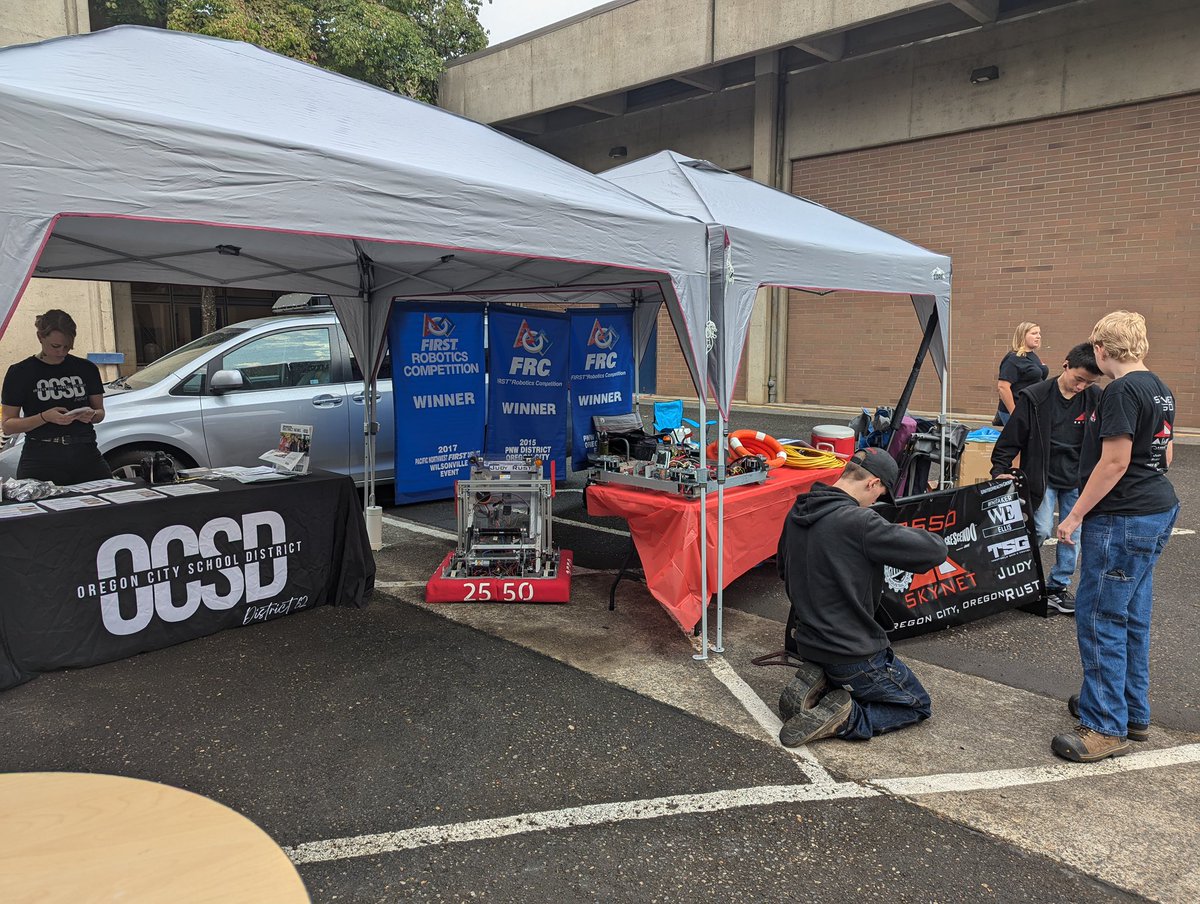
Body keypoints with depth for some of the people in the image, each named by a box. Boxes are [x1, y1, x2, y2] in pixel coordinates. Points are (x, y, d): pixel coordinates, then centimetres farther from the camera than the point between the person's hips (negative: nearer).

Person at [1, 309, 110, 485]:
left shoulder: (87, 369, 10)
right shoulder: (20, 373, 3)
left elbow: (100, 412, 17)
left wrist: (91, 415, -6)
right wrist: (44, 417, -15)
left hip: (86, 457, 2)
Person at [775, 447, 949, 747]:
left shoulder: (796, 514, 0)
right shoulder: (860, 522, -25)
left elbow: (784, 569, 17)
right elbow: (935, 551, -21)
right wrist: (899, 533, -2)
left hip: (807, 643, 8)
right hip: (853, 653, -7)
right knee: (917, 705, 15)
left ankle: (816, 687, 6)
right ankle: (846, 717, -7)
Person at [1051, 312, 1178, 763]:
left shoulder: (1121, 391, -18)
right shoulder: (1160, 389, 12)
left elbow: (1115, 461, -21)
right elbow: (1164, 455, 19)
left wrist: (1075, 515, -17)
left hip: (1122, 519, -10)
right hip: (1158, 511, 10)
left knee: (1100, 619, -3)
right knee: (1132, 618, 17)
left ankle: (1106, 727, 3)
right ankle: (1133, 713, 28)